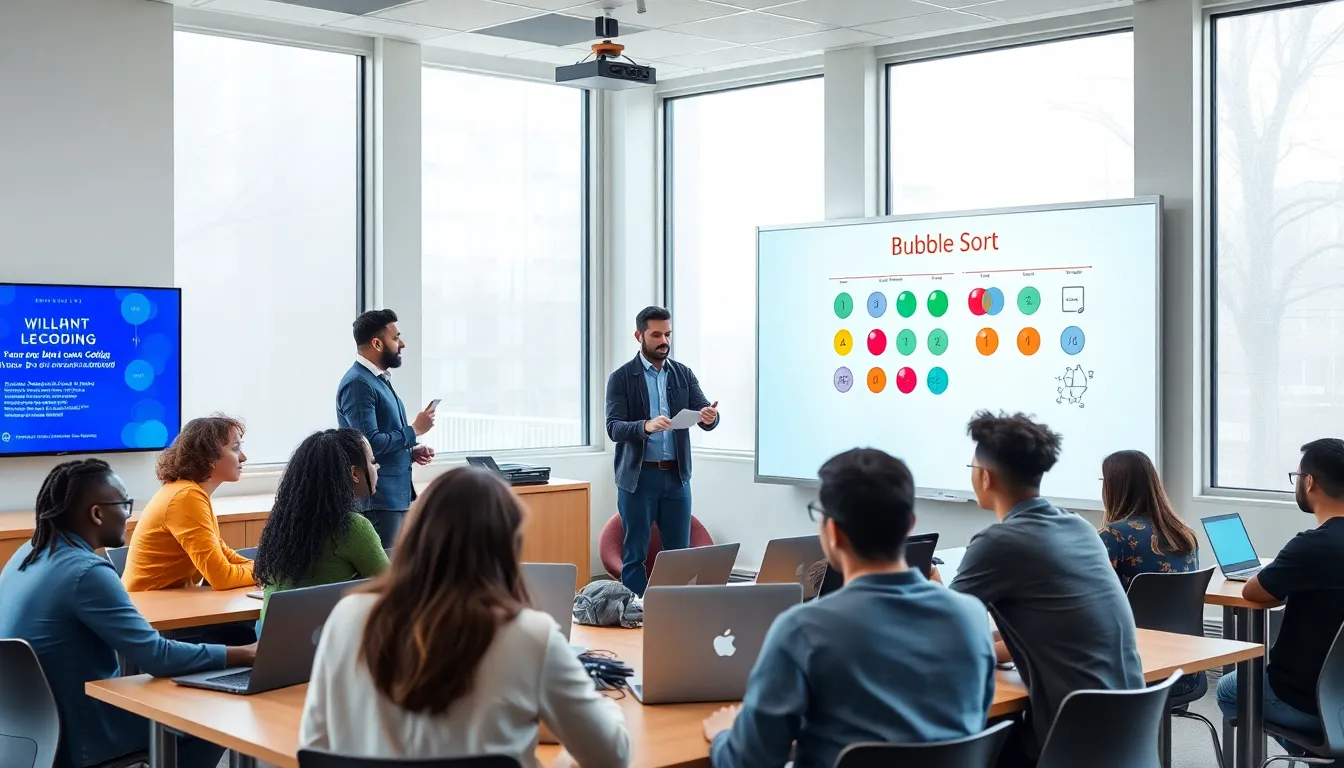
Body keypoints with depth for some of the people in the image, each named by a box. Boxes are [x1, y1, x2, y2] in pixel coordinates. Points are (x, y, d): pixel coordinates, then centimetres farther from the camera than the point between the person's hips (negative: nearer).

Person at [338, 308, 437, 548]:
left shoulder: (380, 379, 15)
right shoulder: (358, 383, -15)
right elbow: (371, 443, -23)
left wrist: (411, 451, 6)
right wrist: (414, 430, -12)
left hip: (397, 495, 10)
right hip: (377, 499, -10)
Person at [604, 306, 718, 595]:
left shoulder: (684, 375, 9)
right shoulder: (621, 378, -3)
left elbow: (705, 415, 0)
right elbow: (613, 428, -12)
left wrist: (710, 416, -25)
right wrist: (646, 426, -31)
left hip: (676, 476, 3)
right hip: (638, 477, -3)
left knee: (680, 552, 6)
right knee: (635, 554, 2)